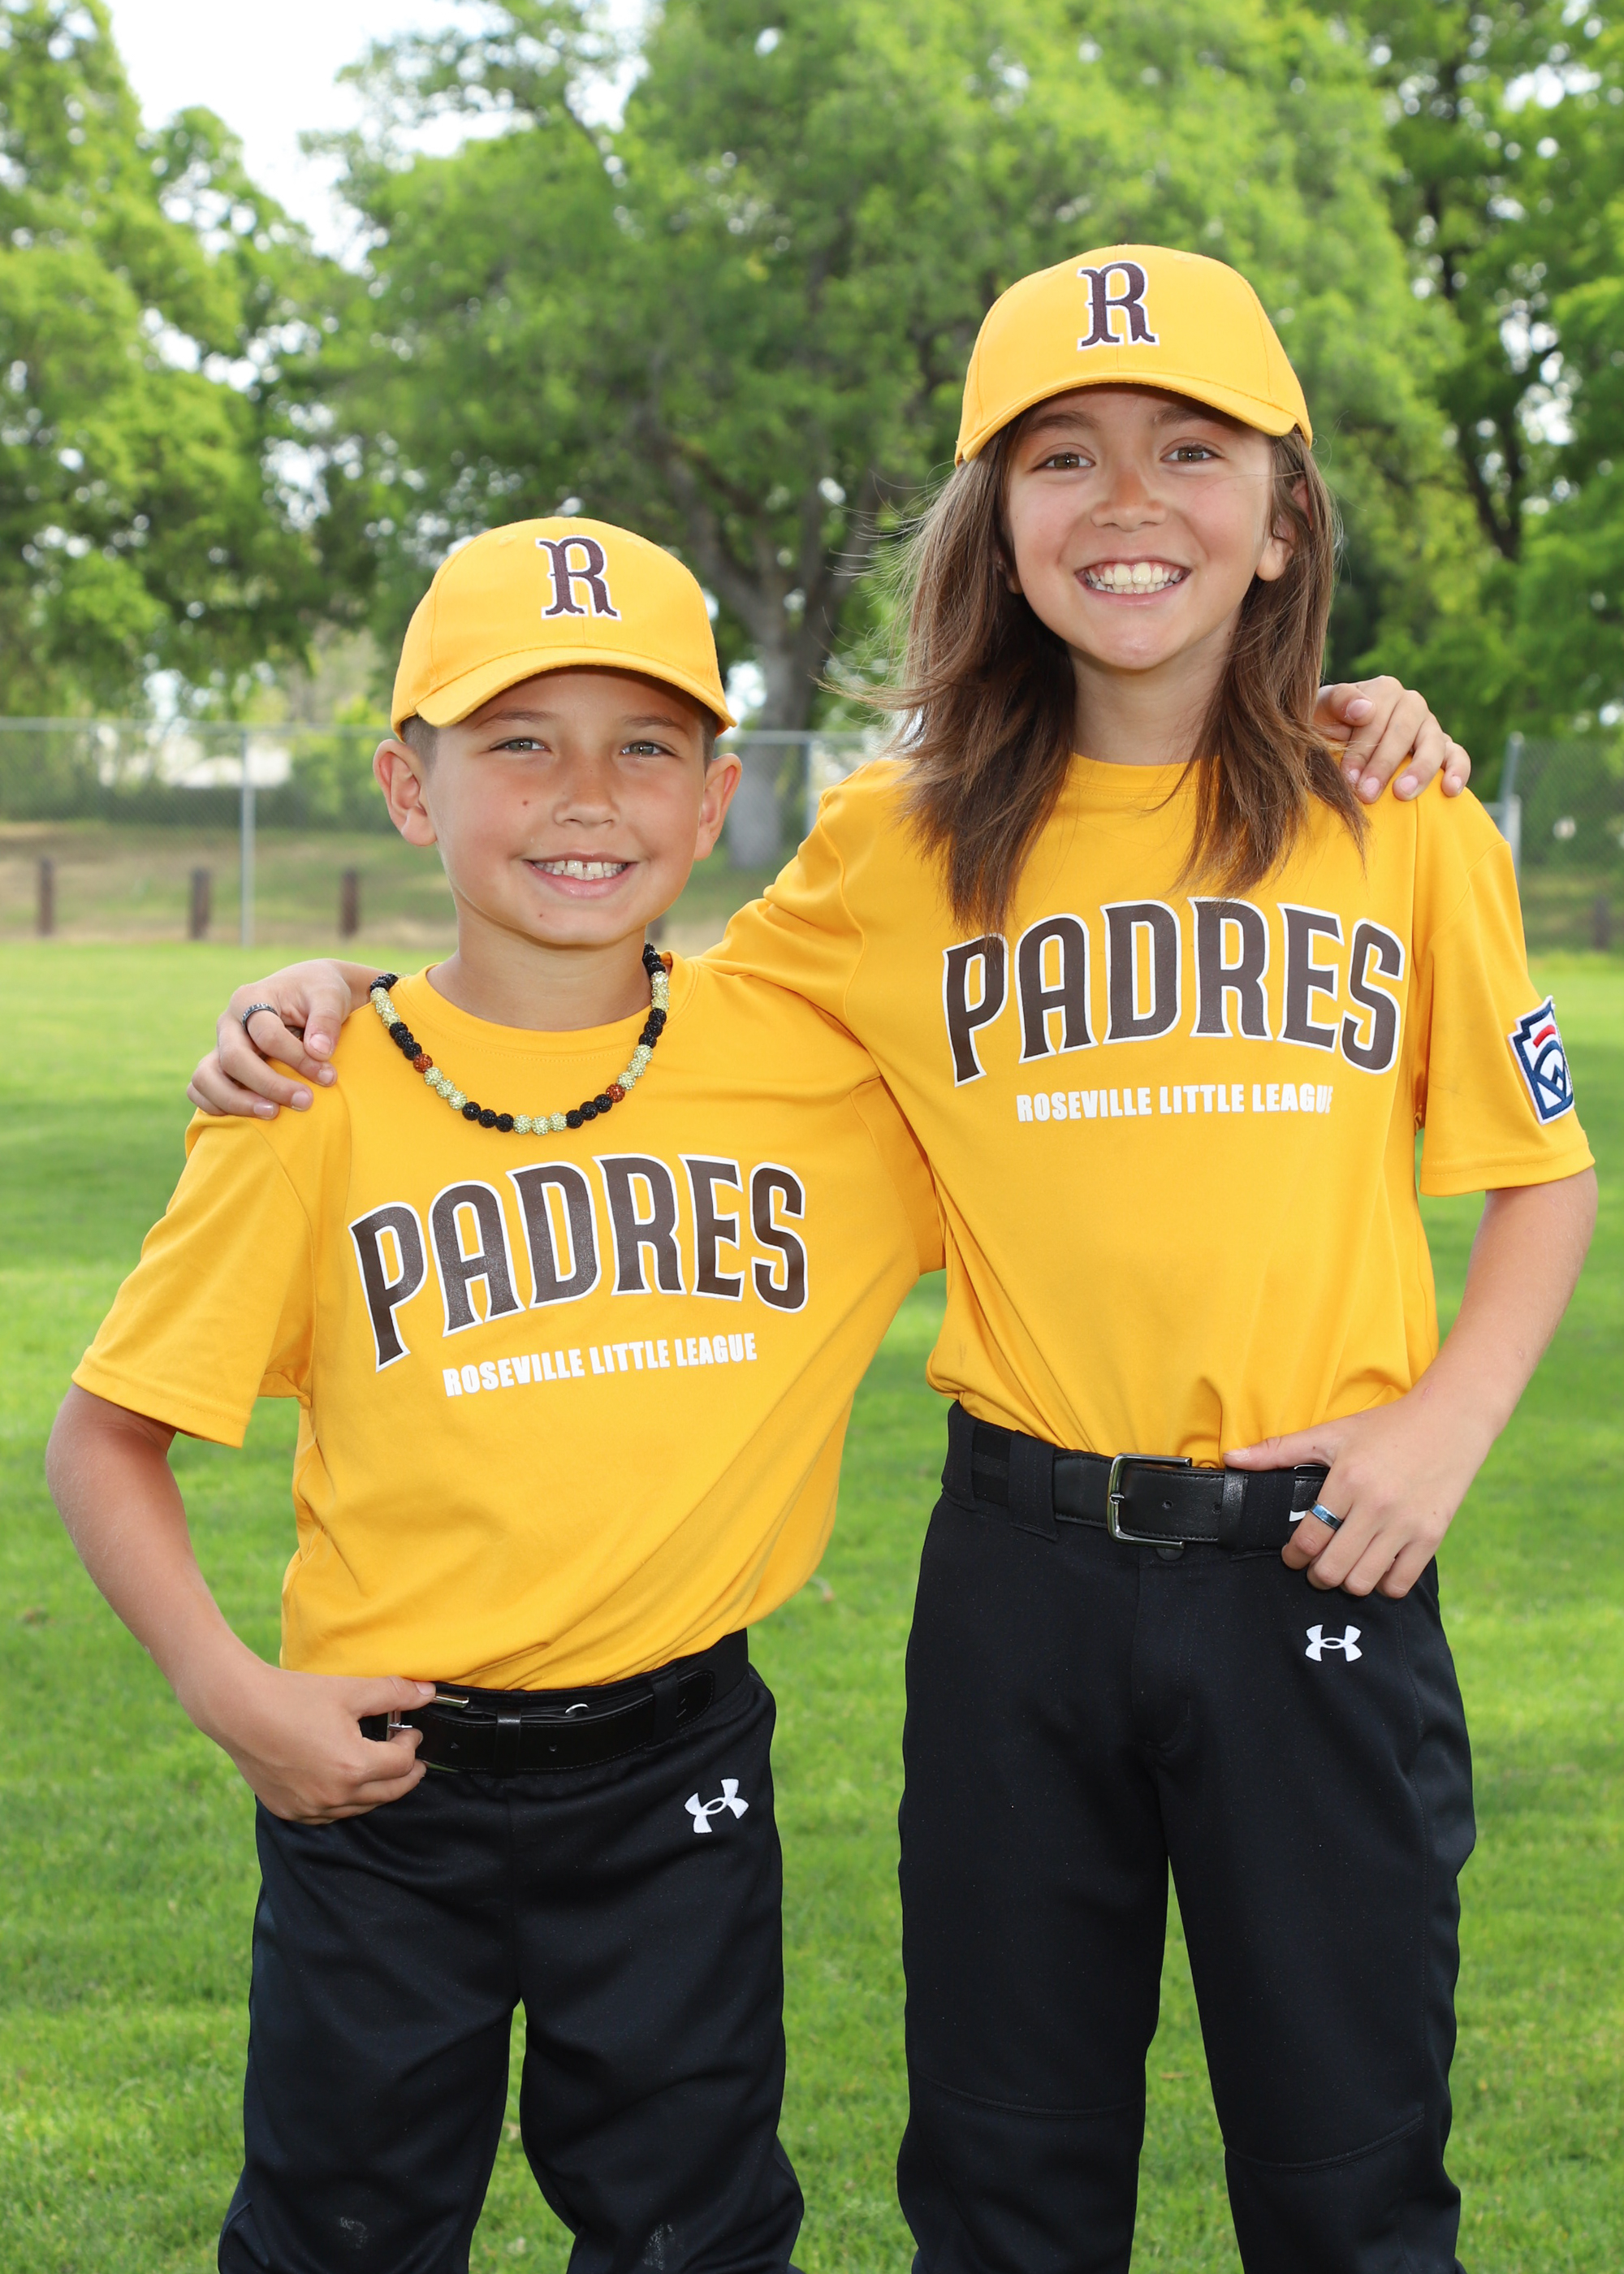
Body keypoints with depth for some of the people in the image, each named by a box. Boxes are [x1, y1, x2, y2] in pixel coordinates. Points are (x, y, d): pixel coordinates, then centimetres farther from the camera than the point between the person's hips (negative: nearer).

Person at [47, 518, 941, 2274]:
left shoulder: (819, 1067, -5)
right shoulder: (322, 1105, -9)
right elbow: (107, 1437, -3)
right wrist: (230, 1692, -13)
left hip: (679, 1765, 1)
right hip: (384, 1770, -1)